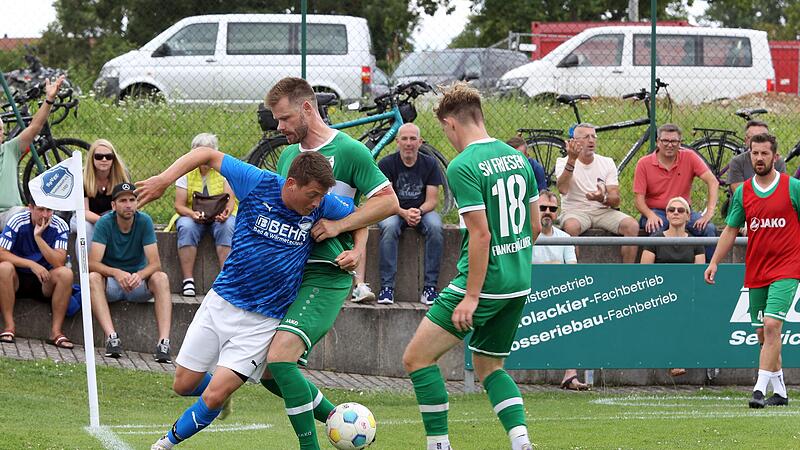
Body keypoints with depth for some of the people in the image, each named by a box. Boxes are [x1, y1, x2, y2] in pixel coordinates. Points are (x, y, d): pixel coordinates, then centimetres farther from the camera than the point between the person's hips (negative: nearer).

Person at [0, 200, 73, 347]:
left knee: (66, 273, -27)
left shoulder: (60, 227, -10)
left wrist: (38, 237, -29)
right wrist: (32, 264, -28)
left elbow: (59, 263, -21)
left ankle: (56, 331, -24)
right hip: (17, 279, -1)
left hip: (44, 281, 1)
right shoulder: (17, 222, -13)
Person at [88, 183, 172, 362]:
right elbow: (93, 263, -21)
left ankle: (164, 341, -39)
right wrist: (116, 273, -40)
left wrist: (139, 275, -38)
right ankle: (112, 337, -44)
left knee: (161, 278, -28)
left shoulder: (144, 221, -10)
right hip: (111, 282, -1)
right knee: (93, 278, -32)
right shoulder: (105, 223, -13)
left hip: (138, 281, 1)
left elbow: (155, 263, -15)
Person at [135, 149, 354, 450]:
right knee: (184, 385, 9)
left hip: (262, 320, -1)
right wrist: (165, 179, -15)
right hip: (221, 301, 1)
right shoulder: (258, 183, -12)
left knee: (213, 397, -12)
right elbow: (207, 154, -4)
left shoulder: (322, 206, -9)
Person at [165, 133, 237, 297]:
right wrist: (192, 214, -24)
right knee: (186, 228, -34)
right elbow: (179, 205, -3)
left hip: (219, 216, 0)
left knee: (227, 226, -35)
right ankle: (188, 280, -35)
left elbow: (230, 198, -6)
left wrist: (226, 213, -29)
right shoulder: (186, 172, 2)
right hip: (192, 215, 0)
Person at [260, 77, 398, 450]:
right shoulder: (287, 156, 15)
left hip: (326, 276, -8)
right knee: (266, 370, 5)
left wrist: (337, 226, -14)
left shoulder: (349, 151, -6)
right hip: (286, 274, 8)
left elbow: (388, 201, -7)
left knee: (279, 358, -22)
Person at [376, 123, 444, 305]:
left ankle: (430, 287, -28)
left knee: (435, 227, -31)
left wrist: (418, 212, -25)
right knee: (389, 227, -35)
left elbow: (432, 200, -4)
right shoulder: (387, 164, -6)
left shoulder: (430, 164, -1)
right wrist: (404, 213, -29)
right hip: (394, 211, -1)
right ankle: (387, 287, -33)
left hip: (422, 211, 1)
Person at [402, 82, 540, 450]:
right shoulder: (517, 157, 8)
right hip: (520, 283, 8)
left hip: (484, 282, -8)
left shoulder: (463, 167, -15)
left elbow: (481, 233, -21)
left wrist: (472, 296, -18)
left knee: (417, 358, 1)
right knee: (488, 366, 20)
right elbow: (534, 225, 14)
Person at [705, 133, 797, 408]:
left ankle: (760, 389, -22)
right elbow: (731, 230, 12)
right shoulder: (742, 192, 7)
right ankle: (779, 391, 20)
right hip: (755, 271, 5)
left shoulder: (792, 187, -2)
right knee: (763, 333, 8)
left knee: (772, 325, -18)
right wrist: (714, 262, 5)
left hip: (786, 269, -5)